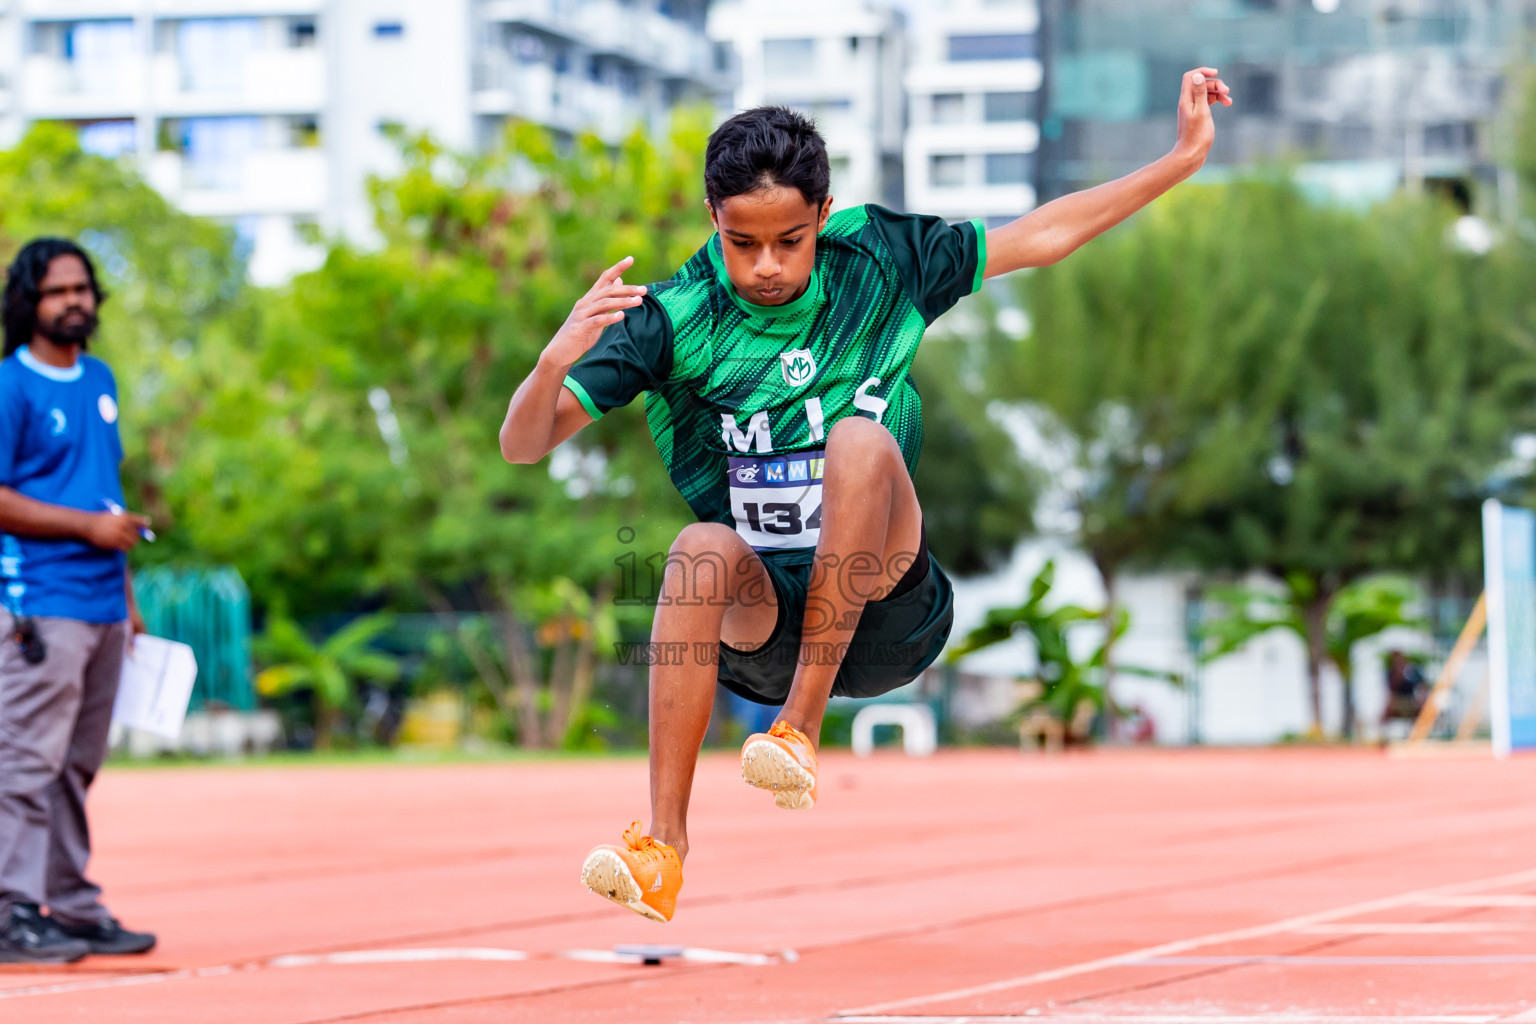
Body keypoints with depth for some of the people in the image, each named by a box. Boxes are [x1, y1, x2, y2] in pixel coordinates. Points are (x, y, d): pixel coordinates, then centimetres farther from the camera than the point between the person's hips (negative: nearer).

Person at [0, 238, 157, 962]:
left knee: (77, 766, 11)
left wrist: (127, 595, 19)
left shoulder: (100, 381, 17)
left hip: (102, 604, 7)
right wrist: (88, 525, -14)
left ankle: (73, 908, 15)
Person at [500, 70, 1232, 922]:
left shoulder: (879, 263, 1)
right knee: (706, 546, -36)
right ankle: (662, 850, -35)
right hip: (761, 628, 0)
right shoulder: (673, 319, -6)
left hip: (888, 620, 0)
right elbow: (522, 445, -12)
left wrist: (1187, 157, 7)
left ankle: (802, 725, -29)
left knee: (863, 440, -28)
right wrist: (556, 361, -33)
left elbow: (1043, 236, 11)